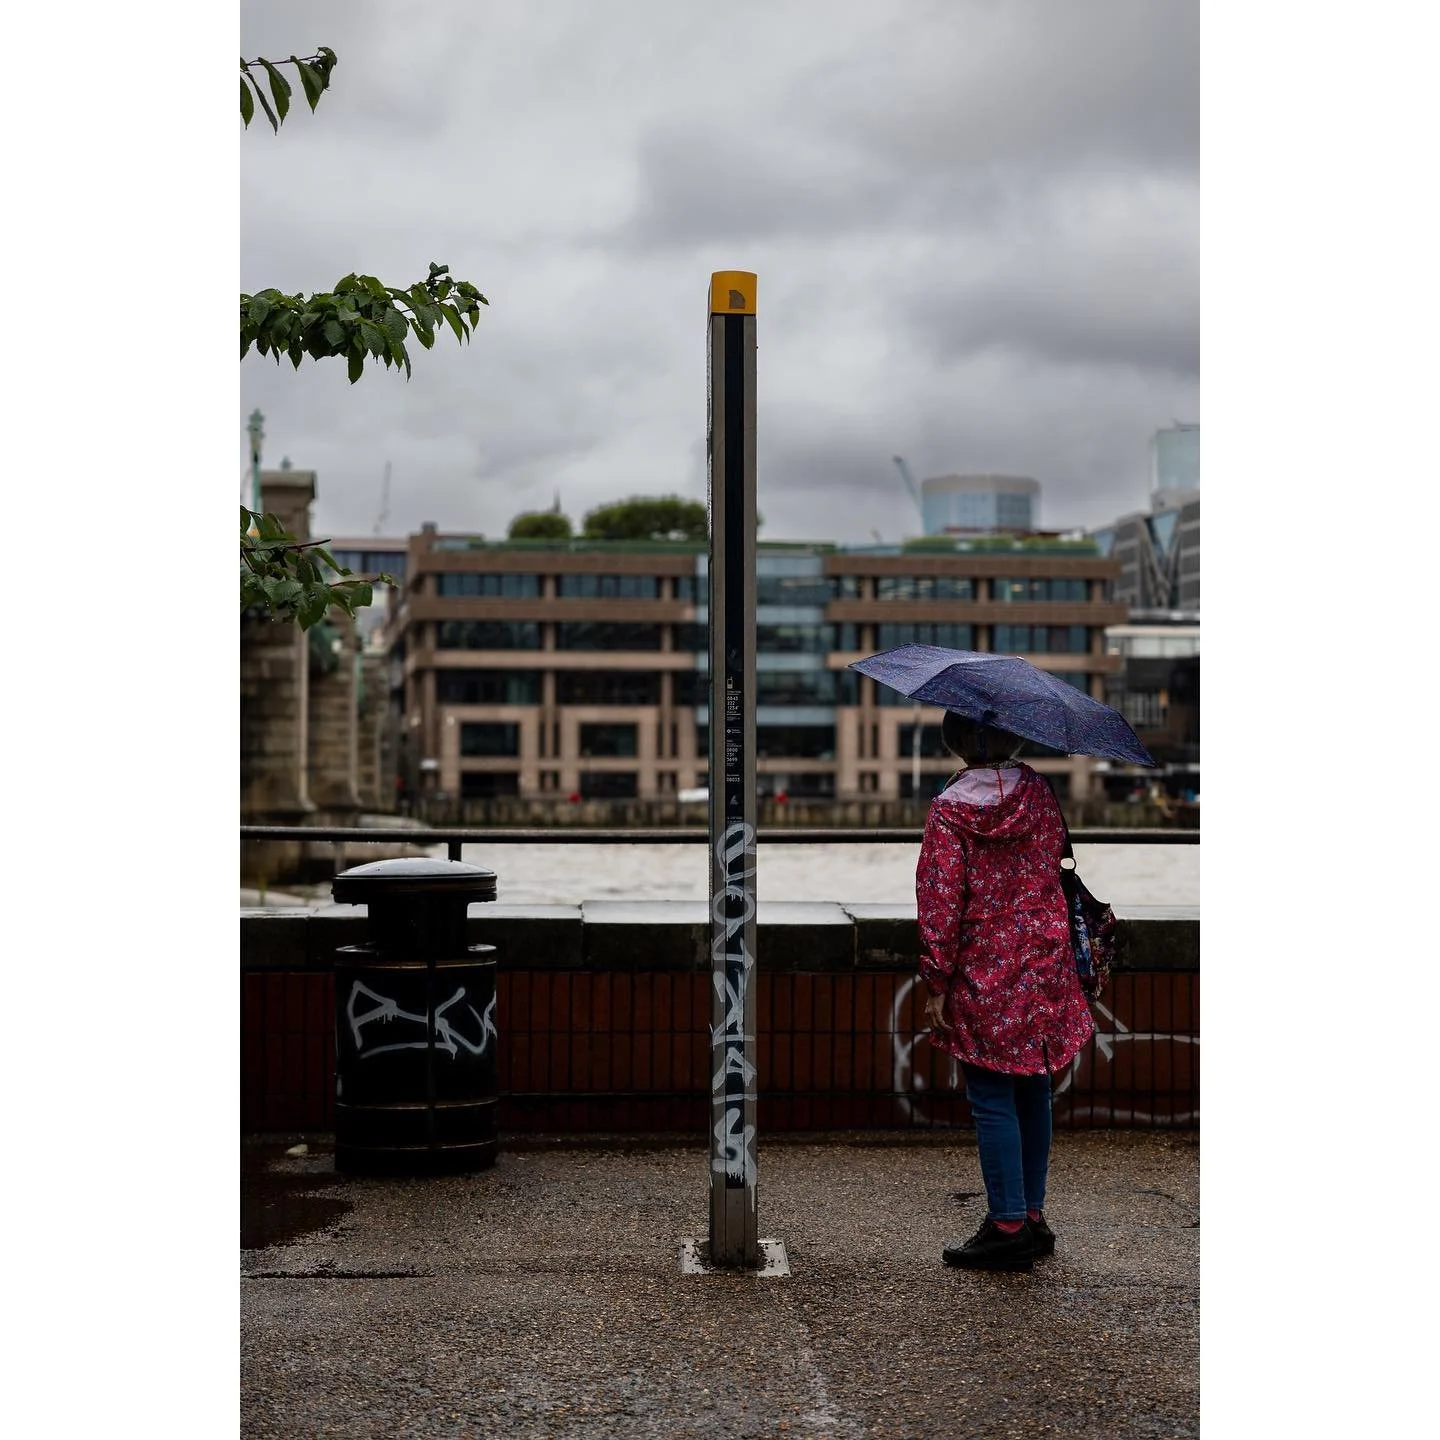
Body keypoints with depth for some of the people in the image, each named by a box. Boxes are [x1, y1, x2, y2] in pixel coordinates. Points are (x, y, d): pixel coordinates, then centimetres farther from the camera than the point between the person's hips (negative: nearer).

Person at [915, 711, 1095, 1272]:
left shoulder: (949, 810, -12)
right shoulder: (1039, 793, 2)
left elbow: (940, 904, -13)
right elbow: (1057, 860, 12)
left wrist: (936, 983, -8)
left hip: (984, 976, -5)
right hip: (1045, 967, 5)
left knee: (993, 1100, 1)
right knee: (1033, 1092, 13)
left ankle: (1008, 1226, 3)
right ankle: (1033, 1215, 21)